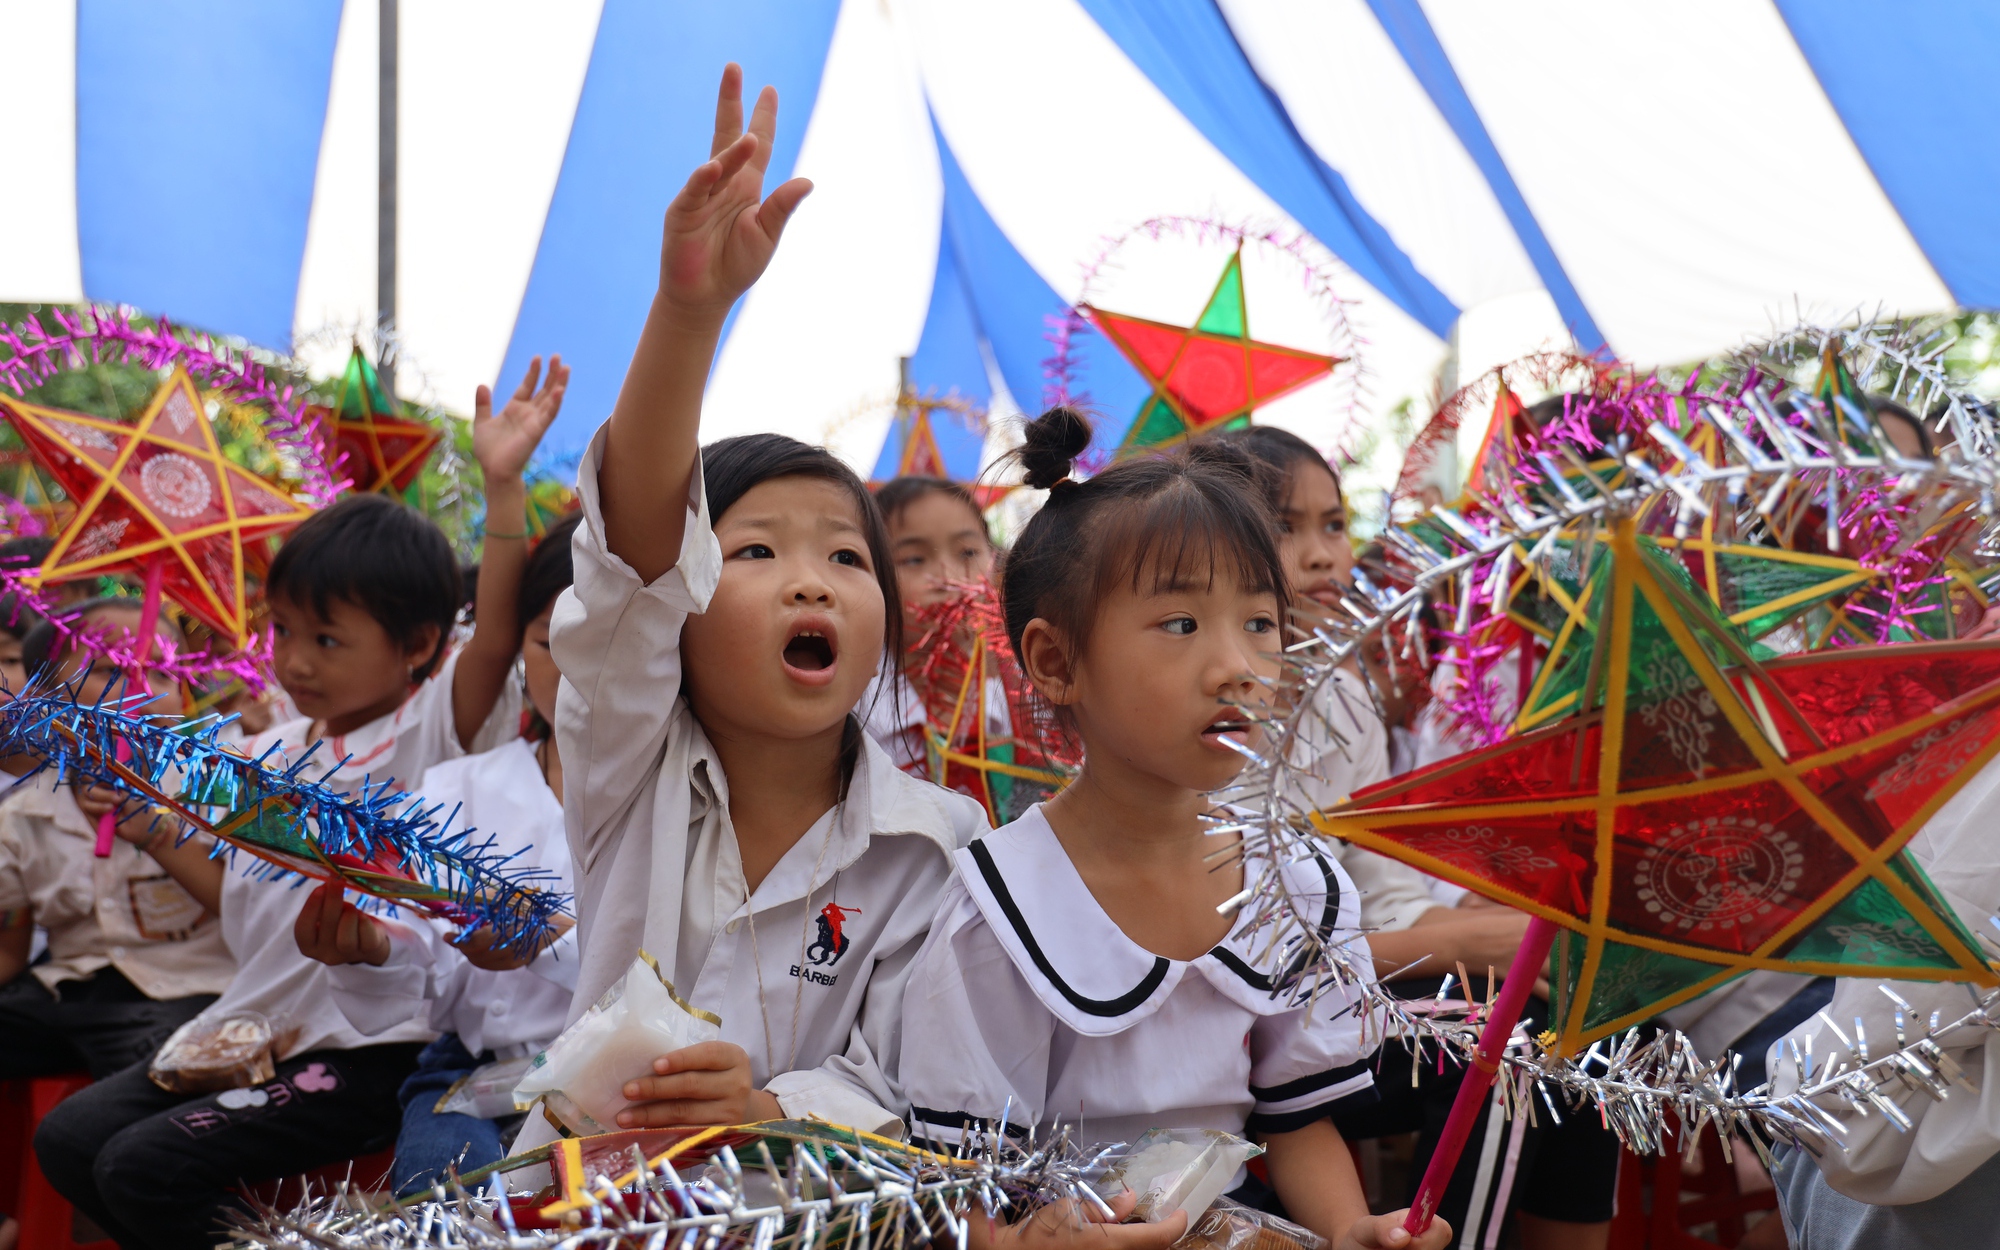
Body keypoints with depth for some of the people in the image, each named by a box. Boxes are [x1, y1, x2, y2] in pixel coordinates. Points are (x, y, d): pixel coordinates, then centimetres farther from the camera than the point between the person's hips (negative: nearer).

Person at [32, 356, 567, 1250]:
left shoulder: (437, 727, -9)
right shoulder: (271, 756, 11)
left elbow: (499, 631, -29)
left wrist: (503, 485, -35)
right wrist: (151, 830, 6)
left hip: (373, 1050, -8)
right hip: (259, 1032, 8)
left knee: (147, 1166, -19)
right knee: (69, 1136, 5)